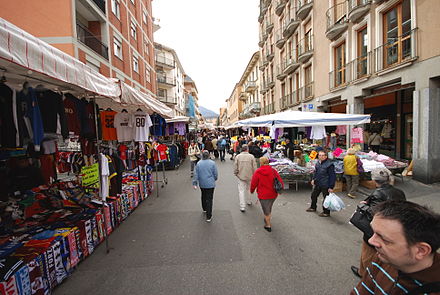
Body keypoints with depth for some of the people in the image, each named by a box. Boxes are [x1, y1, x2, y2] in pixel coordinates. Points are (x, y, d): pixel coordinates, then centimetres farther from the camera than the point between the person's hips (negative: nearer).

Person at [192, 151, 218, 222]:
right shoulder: (212, 163, -11)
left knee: (203, 196, 25)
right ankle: (208, 217, 2)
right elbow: (215, 174, -4)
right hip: (210, 184, -3)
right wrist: (214, 179, 15)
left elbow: (196, 174, -4)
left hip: (202, 184, 3)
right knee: (209, 199, 0)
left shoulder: (198, 163, -5)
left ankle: (204, 209, 46)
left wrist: (194, 183, 1)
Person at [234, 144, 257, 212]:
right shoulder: (251, 156, -9)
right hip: (249, 176, 1)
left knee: (241, 190, 3)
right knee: (248, 189, 21)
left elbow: (235, 167, -4)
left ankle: (242, 206, -1)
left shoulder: (238, 156, -7)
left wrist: (236, 173, 12)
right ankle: (249, 201, 39)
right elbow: (254, 167, -5)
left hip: (241, 176, -1)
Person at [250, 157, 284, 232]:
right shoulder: (273, 171, -4)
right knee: (269, 208, 25)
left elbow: (253, 183, -7)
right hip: (273, 194, 4)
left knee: (266, 211, 11)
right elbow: (280, 181, 1)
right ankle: (267, 221, 42)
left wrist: (252, 190, 12)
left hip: (263, 195, -4)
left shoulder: (257, 172, -14)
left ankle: (268, 226, 23)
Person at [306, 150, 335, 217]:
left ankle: (326, 212, 22)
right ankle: (313, 207, 42)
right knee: (313, 195, 21)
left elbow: (332, 176, -16)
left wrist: (331, 187, -17)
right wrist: (313, 179, 7)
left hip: (325, 185, -8)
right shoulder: (318, 163, 5)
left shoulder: (329, 165, -17)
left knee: (326, 198, 5)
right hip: (317, 184, 8)